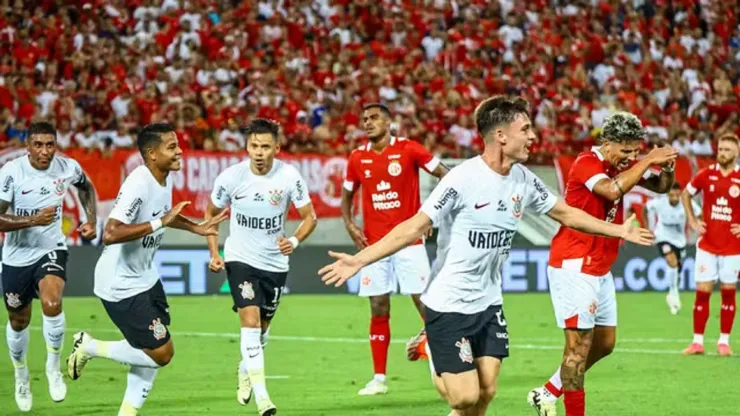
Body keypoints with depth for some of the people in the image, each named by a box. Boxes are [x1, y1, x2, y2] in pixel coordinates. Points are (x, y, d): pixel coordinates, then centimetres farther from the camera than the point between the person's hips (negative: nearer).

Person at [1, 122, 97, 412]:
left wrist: (91, 220, 4)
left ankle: (53, 367, -6)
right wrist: (33, 220, -32)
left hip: (51, 250, 0)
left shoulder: (68, 168, -10)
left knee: (52, 303, -28)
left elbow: (86, 187, 15)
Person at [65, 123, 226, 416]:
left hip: (145, 277, 10)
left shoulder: (165, 177, 2)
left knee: (155, 352, 12)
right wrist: (159, 223, -35)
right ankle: (89, 347, 8)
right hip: (121, 285, -10)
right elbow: (110, 234, -37)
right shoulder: (138, 185, -28)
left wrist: (196, 228, 16)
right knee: (161, 353, -7)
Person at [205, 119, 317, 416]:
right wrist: (214, 253, -5)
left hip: (275, 262, 2)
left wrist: (295, 240, -25)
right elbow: (211, 214, 4)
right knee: (250, 321, -18)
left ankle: (245, 370, 47)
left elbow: (309, 217, -5)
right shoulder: (230, 177, -13)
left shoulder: (290, 176, -14)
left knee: (262, 327, 16)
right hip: (240, 259, -2)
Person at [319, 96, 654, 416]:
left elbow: (565, 213, 17)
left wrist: (619, 230, 19)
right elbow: (416, 226, -21)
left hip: (489, 303, 7)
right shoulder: (463, 179, -20)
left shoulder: (523, 180, 0)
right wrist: (360, 260, -30)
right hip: (449, 305, -6)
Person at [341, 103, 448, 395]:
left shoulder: (408, 149, -5)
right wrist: (349, 224, 2)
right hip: (374, 244, 3)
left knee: (424, 300, -10)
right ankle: (379, 378, 8)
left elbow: (445, 175, -4)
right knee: (379, 310, 3)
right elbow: (346, 196, 19)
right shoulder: (357, 158, 6)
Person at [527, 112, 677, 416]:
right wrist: (647, 161, -27)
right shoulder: (587, 163, -17)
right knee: (580, 343, -10)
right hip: (573, 266, -9)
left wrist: (667, 168, -9)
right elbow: (612, 190, -35)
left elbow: (661, 186, 13)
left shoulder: (621, 165, 8)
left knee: (605, 343, 14)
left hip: (601, 270, 9)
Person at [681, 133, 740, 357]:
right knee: (702, 291, 0)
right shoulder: (706, 175, -1)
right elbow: (685, 194, 15)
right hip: (707, 244, 1)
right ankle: (697, 341, 5)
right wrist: (693, 221, 6)